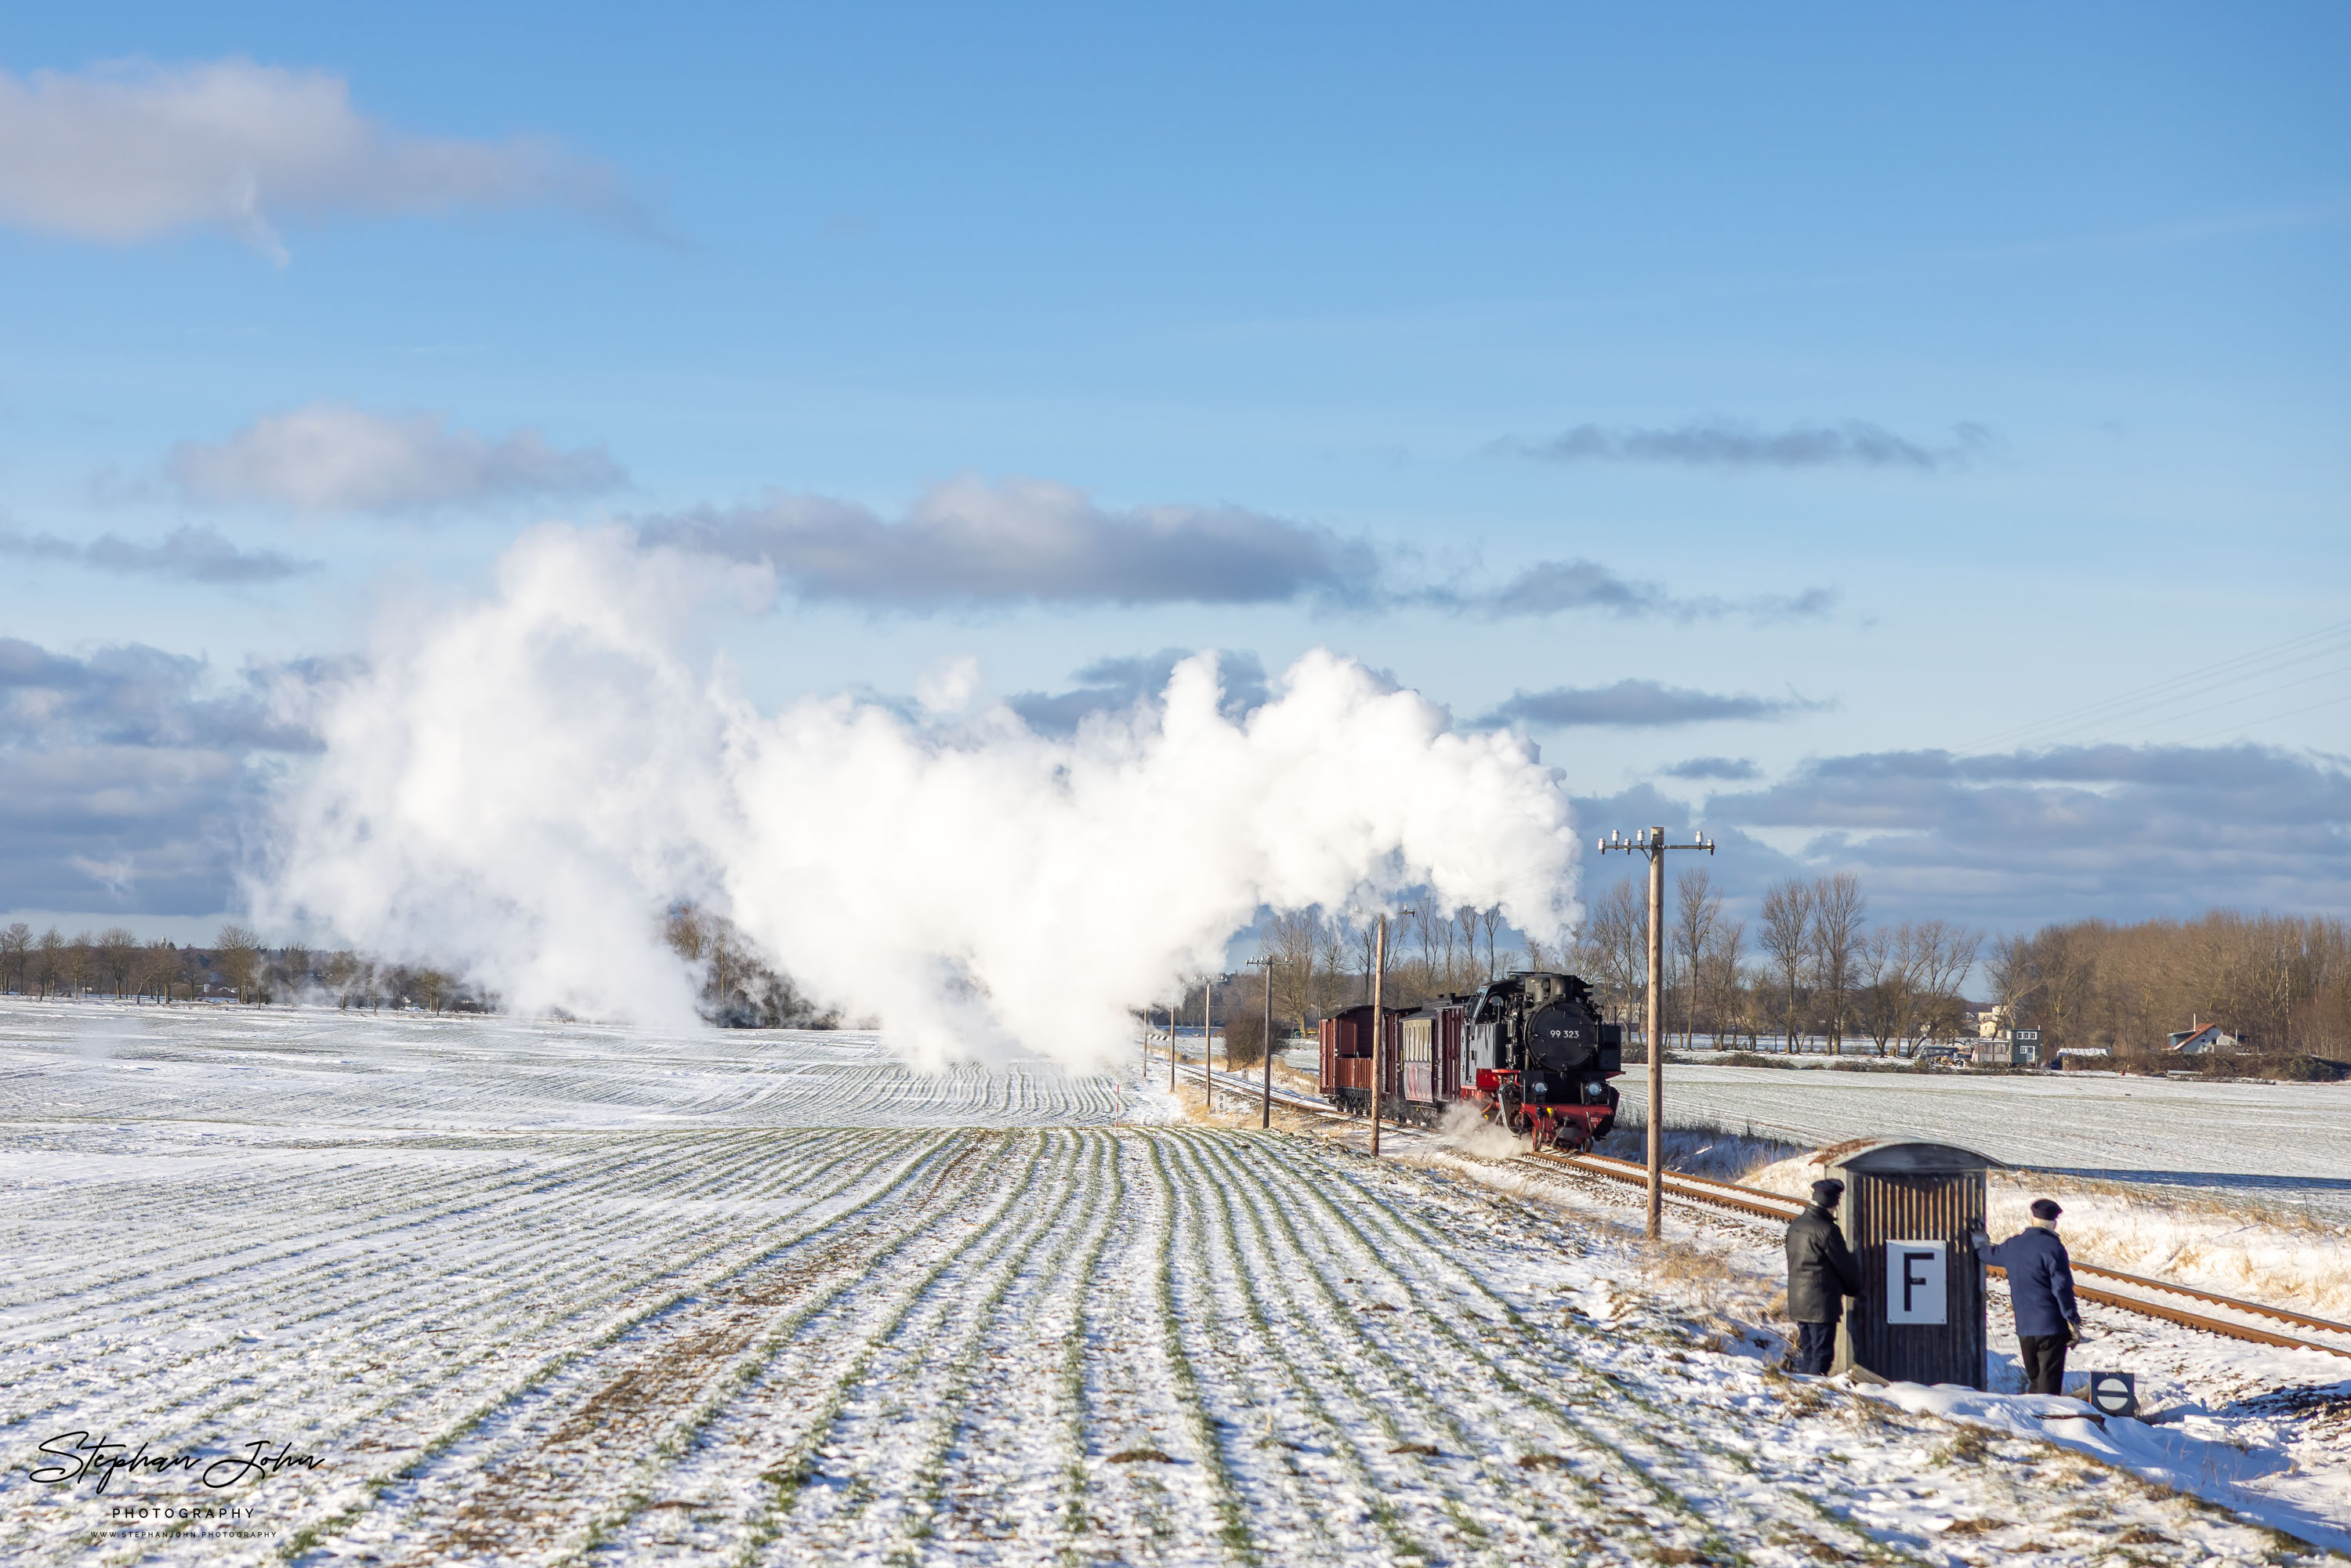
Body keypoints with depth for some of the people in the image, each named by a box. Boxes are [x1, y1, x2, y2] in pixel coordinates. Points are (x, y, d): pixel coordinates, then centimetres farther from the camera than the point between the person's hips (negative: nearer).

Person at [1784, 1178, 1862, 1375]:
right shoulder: (1827, 1230, -17)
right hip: (1821, 1303, -8)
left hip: (1797, 1299, 8)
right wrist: (1856, 1288, 10)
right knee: (1822, 1354, -4)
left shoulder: (1795, 1225, 9)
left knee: (1806, 1351, 15)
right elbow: (1845, 1265, -10)